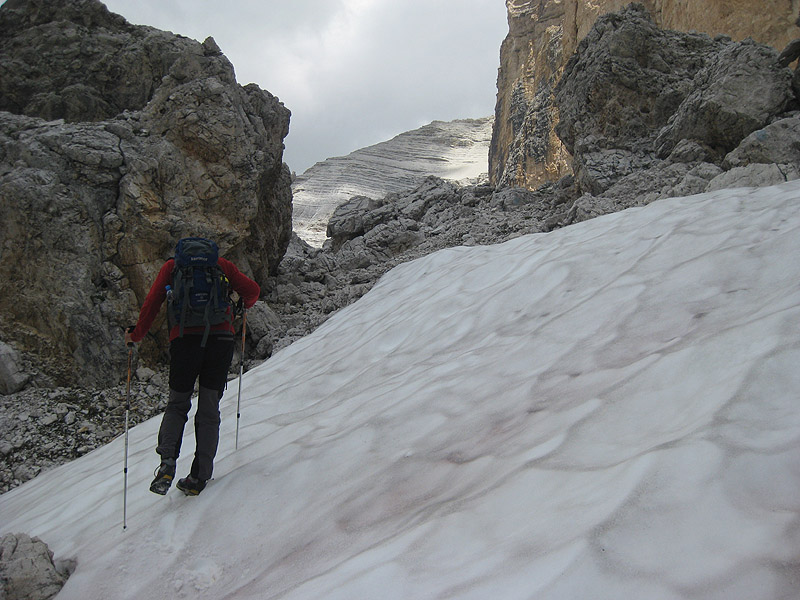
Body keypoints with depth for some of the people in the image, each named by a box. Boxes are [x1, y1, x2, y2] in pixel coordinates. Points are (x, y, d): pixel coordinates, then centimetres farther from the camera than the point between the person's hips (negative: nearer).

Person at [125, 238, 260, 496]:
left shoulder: (171, 266, 14)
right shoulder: (222, 264, 16)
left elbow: (151, 303, 8)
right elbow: (252, 290, 12)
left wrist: (136, 335, 20)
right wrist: (243, 306, 34)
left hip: (185, 340, 0)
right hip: (221, 339, 1)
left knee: (177, 405, 17)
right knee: (209, 410, 10)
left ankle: (167, 461, -5)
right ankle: (198, 478, 8)